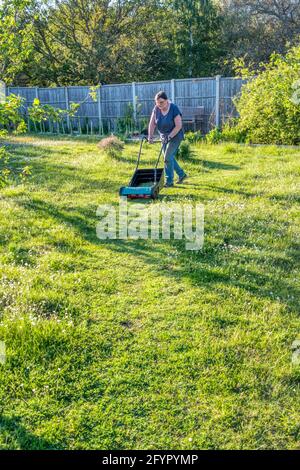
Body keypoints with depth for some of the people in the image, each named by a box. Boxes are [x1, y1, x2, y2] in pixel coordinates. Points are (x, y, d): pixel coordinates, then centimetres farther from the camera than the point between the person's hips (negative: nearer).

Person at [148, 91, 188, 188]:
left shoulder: (174, 109, -21)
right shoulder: (156, 109, -6)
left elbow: (178, 126, -22)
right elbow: (152, 123, -7)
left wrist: (170, 136, -25)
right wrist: (150, 136, -16)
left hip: (175, 136, -6)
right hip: (164, 136, 6)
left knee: (168, 157, -11)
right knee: (170, 157, 11)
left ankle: (169, 181, -2)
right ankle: (182, 174, 29)